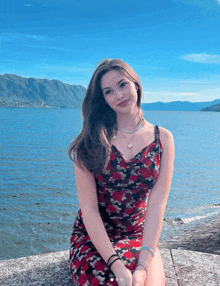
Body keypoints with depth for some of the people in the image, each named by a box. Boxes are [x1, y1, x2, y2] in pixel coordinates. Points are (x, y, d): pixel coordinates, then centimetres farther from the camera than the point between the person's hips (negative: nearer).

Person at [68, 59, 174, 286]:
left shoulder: (162, 139, -2)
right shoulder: (92, 139, -6)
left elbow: (157, 204, -9)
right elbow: (89, 207, -12)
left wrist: (143, 265, -20)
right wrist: (116, 264, -22)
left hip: (138, 236, 1)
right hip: (92, 236, -1)